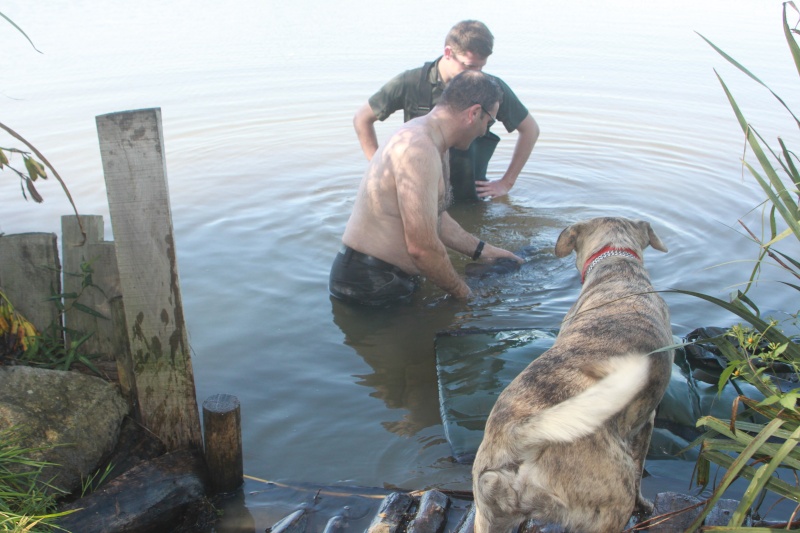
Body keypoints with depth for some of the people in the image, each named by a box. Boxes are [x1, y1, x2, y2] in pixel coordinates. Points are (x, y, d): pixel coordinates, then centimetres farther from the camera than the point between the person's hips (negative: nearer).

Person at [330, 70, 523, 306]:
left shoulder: (433, 143, 10)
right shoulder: (418, 150, -26)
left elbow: (436, 219, 20)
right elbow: (422, 247, -26)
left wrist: (481, 250, 19)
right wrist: (463, 292, -11)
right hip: (368, 283, -10)